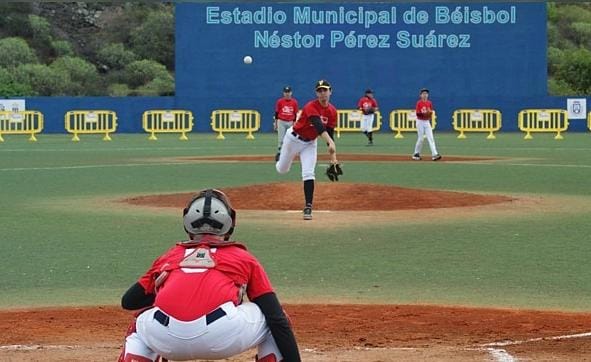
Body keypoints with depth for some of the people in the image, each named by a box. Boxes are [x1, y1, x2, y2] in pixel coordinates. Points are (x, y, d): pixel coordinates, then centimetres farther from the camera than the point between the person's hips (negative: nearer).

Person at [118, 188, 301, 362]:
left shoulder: (169, 256, 30)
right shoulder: (243, 257, 26)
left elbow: (128, 301, 34)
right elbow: (277, 318, 17)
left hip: (167, 338, 2)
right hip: (222, 335, -2)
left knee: (138, 330, 38)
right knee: (273, 324, 26)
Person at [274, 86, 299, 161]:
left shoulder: (294, 102, 3)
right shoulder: (279, 101, -1)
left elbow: (295, 114, 7)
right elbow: (276, 113, 3)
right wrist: (275, 124, 1)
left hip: (290, 123, 2)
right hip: (281, 122, -2)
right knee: (281, 139, -4)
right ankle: (279, 153, 6)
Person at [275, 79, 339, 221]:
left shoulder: (332, 111, -8)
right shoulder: (311, 107, -29)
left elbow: (329, 132, -1)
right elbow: (319, 126, -45)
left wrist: (333, 154, -9)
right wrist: (330, 143, -59)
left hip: (310, 143, 4)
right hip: (294, 138, -3)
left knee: (308, 174, -11)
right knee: (282, 169, 13)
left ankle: (308, 207, -11)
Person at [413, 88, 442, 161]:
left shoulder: (429, 103, 7)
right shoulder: (419, 103, -6)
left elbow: (430, 113, 9)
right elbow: (417, 113, -11)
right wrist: (423, 114, -28)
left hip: (427, 122, 4)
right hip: (420, 122, -4)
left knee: (431, 138, -6)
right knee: (420, 139, -2)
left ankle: (434, 154, -14)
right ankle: (416, 154, 15)